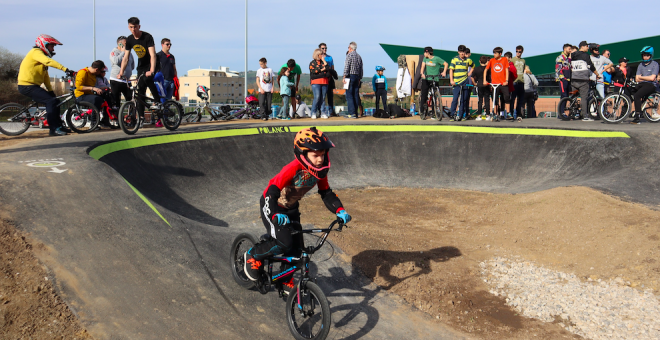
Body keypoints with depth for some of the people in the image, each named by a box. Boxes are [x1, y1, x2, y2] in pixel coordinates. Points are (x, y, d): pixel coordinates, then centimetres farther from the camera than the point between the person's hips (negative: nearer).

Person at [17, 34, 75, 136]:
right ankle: (53, 129, -17)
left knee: (55, 101, 9)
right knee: (51, 101, -19)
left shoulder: (41, 55, 21)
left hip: (33, 86, 10)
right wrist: (65, 69, -38)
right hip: (27, 86, -10)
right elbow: (49, 62, -30)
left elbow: (45, 76, 20)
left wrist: (51, 91, 15)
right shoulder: (36, 52, -10)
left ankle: (59, 126, 15)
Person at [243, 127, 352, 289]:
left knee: (296, 248, 2)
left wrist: (340, 210, -20)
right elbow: (272, 192, -38)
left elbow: (327, 194, -3)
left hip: (291, 208, 7)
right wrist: (276, 215, -55)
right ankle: (253, 255, 3)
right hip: (272, 206, -7)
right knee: (284, 243, -24)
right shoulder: (293, 169, -34)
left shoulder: (320, 171, -13)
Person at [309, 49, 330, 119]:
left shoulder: (324, 62, 20)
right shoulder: (312, 63, 8)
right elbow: (313, 72, -8)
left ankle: (323, 113, 2)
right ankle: (313, 113, -6)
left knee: (323, 98, 1)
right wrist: (322, 70, -1)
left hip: (324, 82, 4)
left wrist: (324, 60, 4)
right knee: (317, 97, -13)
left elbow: (328, 69, 3)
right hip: (316, 82, -4)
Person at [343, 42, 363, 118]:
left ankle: (352, 113, -15)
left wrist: (344, 77, -10)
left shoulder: (349, 55, -6)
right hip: (357, 77, 7)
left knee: (349, 95, -8)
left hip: (350, 76, -7)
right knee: (356, 95, 7)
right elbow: (361, 69, 16)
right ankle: (355, 113, 7)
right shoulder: (359, 56, 14)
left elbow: (347, 67, -12)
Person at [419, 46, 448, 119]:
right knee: (424, 94, -6)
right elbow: (423, 66, -5)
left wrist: (444, 72, -17)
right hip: (426, 78, 3)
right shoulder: (425, 58, 6)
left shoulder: (437, 59, -6)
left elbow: (446, 64, -2)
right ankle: (422, 110, 2)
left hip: (435, 79, -3)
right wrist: (422, 73, -24)